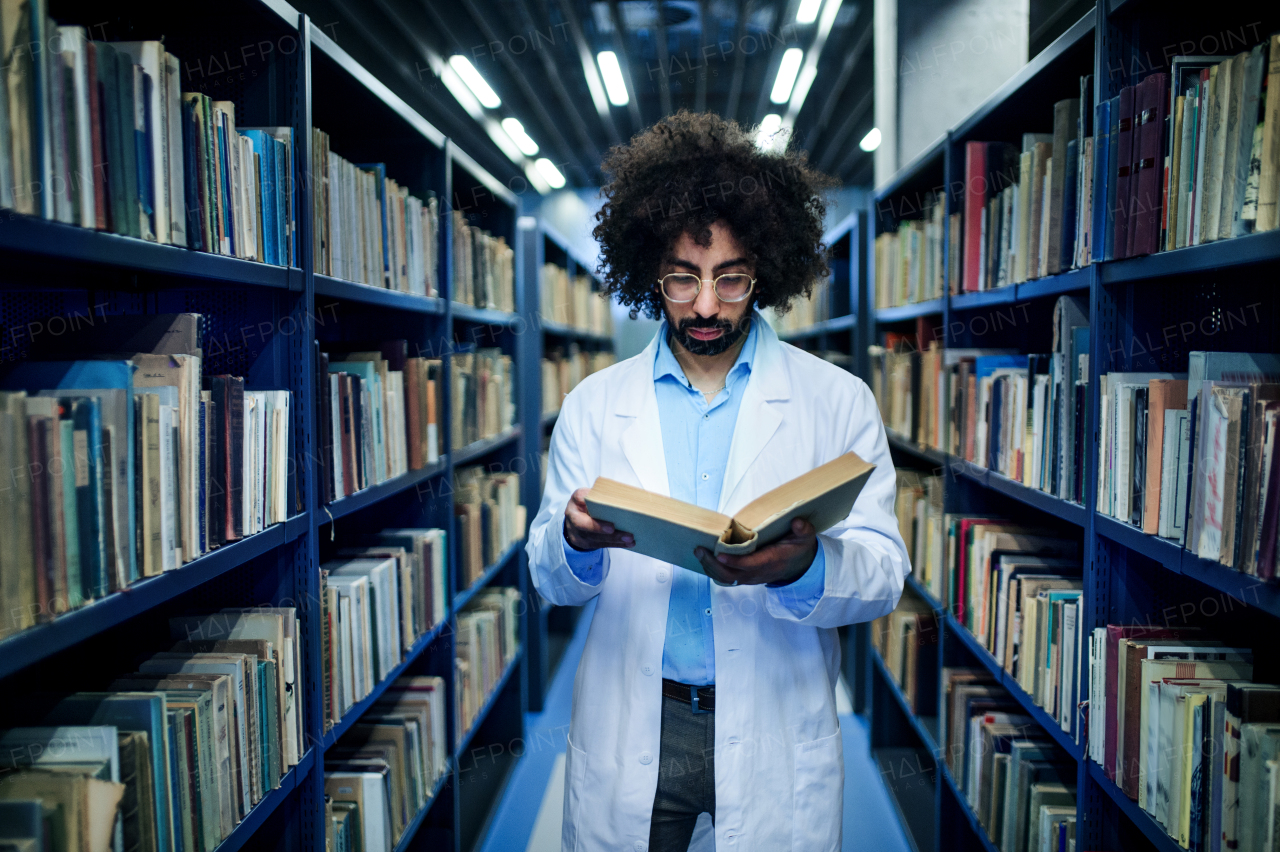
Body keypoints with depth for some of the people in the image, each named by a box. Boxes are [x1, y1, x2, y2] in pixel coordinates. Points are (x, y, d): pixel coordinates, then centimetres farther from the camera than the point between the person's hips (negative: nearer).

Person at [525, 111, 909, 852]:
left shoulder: (839, 402, -1)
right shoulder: (594, 406, 4)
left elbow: (884, 571, -6)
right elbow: (551, 578, 4)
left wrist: (804, 566, -28)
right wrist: (576, 541, -20)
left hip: (775, 737, -1)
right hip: (631, 735, 2)